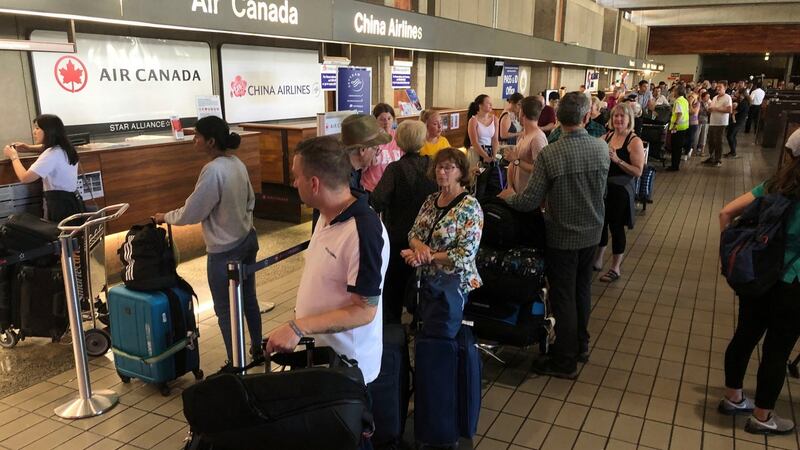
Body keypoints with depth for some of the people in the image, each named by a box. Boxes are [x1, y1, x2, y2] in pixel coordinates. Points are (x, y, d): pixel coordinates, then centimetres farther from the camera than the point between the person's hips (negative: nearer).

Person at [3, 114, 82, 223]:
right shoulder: (64, 148, 11)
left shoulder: (52, 154, -19)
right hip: (71, 202, 9)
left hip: (60, 206, -9)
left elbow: (25, 177, -23)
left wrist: (14, 156, -5)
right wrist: (28, 147, 22)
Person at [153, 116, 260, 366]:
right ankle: (257, 348, 35)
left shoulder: (213, 171, -23)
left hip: (224, 251, -8)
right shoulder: (237, 163, 2)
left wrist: (165, 217, 1)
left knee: (225, 310, 6)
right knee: (248, 299, 21)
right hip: (247, 241, 8)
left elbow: (191, 213, -17)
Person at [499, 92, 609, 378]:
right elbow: (600, 189, 6)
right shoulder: (602, 148, -9)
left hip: (562, 236, -5)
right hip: (592, 231, 5)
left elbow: (530, 201, -20)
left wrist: (508, 196, 0)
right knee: (582, 288, 22)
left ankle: (564, 361, 19)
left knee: (563, 296, 7)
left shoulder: (549, 155, -23)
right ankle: (581, 345, 40)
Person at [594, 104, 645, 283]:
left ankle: (616, 268, 19)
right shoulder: (607, 137, 6)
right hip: (603, 187, 5)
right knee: (600, 224, 13)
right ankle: (597, 261, 31)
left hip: (621, 190, -5)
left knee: (616, 227, 3)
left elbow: (638, 171, -17)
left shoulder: (635, 141, -11)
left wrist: (618, 160, -25)